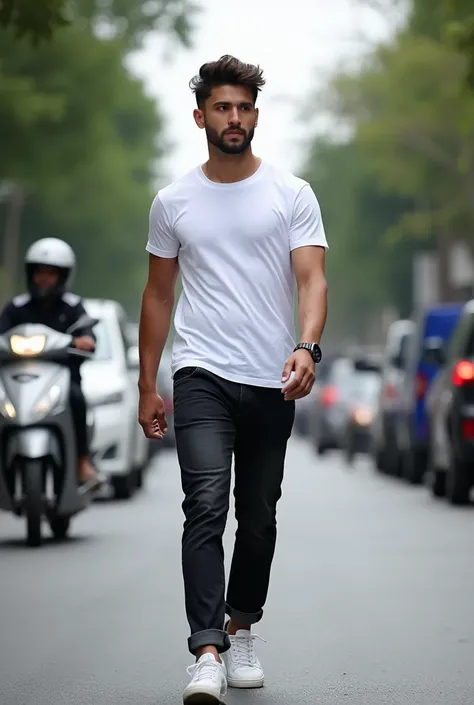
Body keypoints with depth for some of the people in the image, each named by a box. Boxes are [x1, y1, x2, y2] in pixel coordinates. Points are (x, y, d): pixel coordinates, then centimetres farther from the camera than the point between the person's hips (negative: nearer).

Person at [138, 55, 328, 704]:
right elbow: (158, 296, 12)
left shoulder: (292, 195, 1)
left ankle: (242, 631, 31)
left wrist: (307, 347, -29)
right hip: (203, 377, -1)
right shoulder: (173, 203, 6)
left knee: (259, 518, 12)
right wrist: (147, 387, 10)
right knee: (207, 506, -17)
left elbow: (312, 277, -10)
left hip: (273, 382, 1)